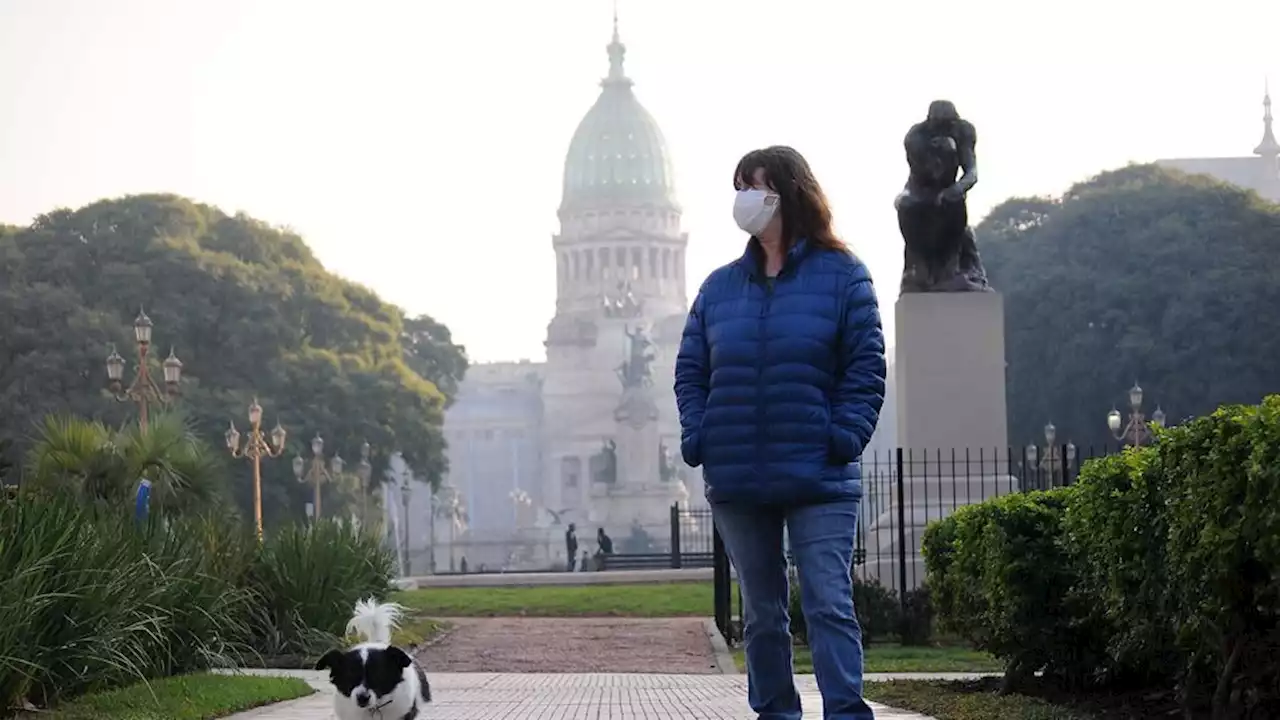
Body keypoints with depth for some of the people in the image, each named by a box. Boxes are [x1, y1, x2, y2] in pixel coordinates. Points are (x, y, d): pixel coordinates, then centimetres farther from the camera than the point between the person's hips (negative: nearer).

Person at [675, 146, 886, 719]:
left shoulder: (841, 276, 1)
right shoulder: (720, 286, 12)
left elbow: (866, 368, -2)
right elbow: (690, 371, 13)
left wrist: (845, 437, -14)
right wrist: (698, 438, -2)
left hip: (819, 480, -4)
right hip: (736, 482, 4)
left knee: (829, 606, -10)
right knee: (762, 612, 11)